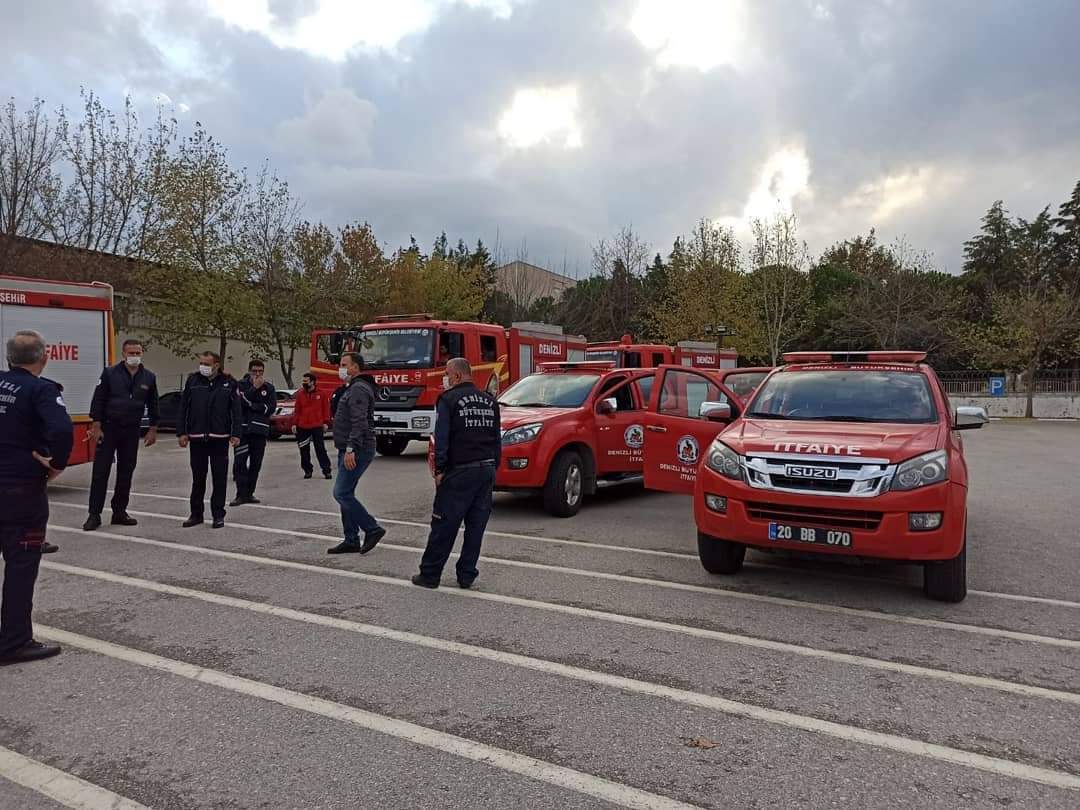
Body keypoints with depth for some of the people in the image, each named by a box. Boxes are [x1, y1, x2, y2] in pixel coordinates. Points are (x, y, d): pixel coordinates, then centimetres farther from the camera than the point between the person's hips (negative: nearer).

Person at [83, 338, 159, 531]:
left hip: (132, 431, 3)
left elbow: (152, 405, 11)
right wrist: (96, 427, -10)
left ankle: (120, 512, 19)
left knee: (126, 472, 9)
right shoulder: (110, 373, -4)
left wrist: (153, 430, 7)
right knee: (100, 471, -3)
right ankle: (94, 515, 2)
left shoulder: (149, 377, 4)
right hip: (108, 428, -3)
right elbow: (98, 401, -5)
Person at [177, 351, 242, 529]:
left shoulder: (229, 383, 1)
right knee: (198, 478, 10)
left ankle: (218, 515, 12)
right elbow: (183, 408, 5)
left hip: (220, 439, -2)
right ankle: (196, 514, 21)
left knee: (220, 479, 3)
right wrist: (181, 432, 0)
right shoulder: (193, 380, 4)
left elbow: (236, 410, 0)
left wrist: (235, 434, -7)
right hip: (196, 439, 2)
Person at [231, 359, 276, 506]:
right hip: (242, 429, -2)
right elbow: (241, 401, -12)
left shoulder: (268, 388, 9)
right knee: (240, 462, -8)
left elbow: (271, 408, -2)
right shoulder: (241, 385, 4)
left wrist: (251, 405, -7)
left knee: (256, 463, 5)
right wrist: (254, 388, -13)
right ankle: (241, 494, -6)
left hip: (260, 431, 2)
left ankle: (249, 493, 14)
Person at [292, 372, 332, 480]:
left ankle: (326, 470, 2)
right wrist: (294, 423, 2)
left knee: (320, 449, -2)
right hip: (302, 427, 3)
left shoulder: (321, 394, -1)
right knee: (304, 450, 8)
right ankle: (307, 470, 19)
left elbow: (326, 408, 1)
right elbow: (297, 410, 7)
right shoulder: (300, 394, 6)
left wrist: (326, 422, -4)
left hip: (317, 426, -3)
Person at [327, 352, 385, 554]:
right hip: (348, 451, 11)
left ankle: (372, 529, -5)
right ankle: (351, 541, 15)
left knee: (342, 493, -11)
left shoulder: (358, 389, -14)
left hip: (356, 451, -11)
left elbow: (359, 422, -24)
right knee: (345, 494, 11)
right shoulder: (353, 388, 20)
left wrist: (351, 449, -29)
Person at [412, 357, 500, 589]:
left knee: (444, 525, 2)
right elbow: (497, 439, 15)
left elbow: (442, 438, -11)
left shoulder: (449, 399, -6)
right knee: (476, 526, 9)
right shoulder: (489, 401, 13)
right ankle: (467, 575, 14)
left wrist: (439, 470, -8)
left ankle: (429, 574, 10)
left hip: (459, 471, -6)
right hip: (487, 469, 6)